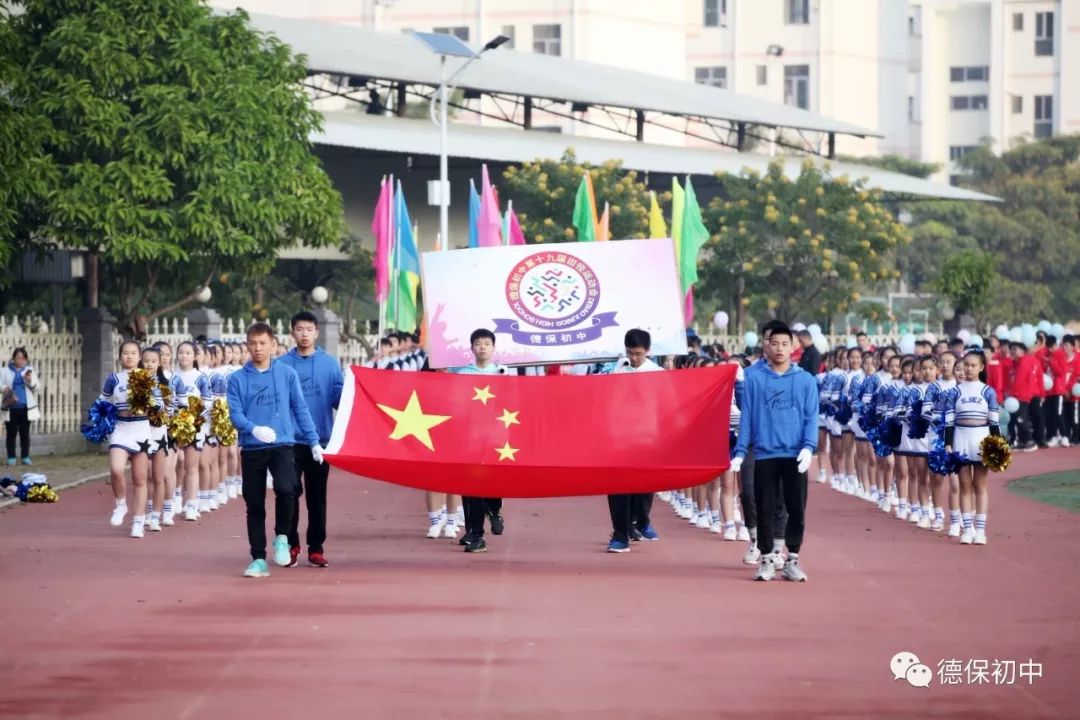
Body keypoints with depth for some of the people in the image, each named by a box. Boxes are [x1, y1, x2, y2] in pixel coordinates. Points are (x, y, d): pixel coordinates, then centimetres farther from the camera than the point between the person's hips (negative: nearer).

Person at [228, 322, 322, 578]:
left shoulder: (287, 373, 5)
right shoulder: (238, 379, 4)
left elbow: (300, 409, 7)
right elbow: (235, 414, -3)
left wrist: (314, 442, 5)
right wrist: (254, 428, -22)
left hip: (282, 445, -1)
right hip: (252, 449, 1)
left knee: (285, 488, -25)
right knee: (254, 505, 4)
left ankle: (282, 537, -2)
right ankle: (259, 559, 12)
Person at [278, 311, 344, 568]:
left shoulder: (330, 363, 6)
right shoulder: (282, 365, 3)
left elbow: (339, 398, 3)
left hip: (320, 439, 1)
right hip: (290, 439, -1)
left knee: (317, 495, 5)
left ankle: (316, 547, 11)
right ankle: (291, 545, 8)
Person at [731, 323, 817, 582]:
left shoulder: (806, 380, 5)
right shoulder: (754, 378, 3)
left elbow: (811, 417, 1)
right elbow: (747, 417, 3)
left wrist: (808, 447, -14)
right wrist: (740, 452, -3)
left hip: (795, 456, 0)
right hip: (764, 455, 0)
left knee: (797, 510, 2)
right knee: (765, 510, 4)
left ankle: (792, 561, 11)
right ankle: (766, 561, 12)